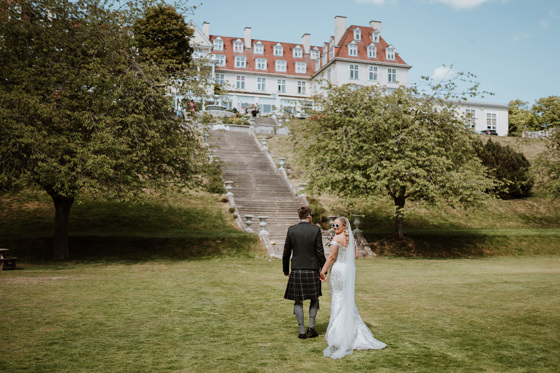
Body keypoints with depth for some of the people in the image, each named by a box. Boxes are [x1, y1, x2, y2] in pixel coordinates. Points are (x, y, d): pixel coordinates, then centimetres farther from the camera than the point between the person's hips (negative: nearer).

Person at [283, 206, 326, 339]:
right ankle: (311, 327, 9)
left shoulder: (291, 230, -2)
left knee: (298, 301, 11)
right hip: (312, 270, -1)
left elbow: (286, 252, 1)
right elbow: (320, 252, -8)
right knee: (314, 298, 19)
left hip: (296, 270, 1)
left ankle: (302, 331, 10)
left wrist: (285, 269, 14)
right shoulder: (316, 229, -7)